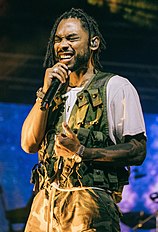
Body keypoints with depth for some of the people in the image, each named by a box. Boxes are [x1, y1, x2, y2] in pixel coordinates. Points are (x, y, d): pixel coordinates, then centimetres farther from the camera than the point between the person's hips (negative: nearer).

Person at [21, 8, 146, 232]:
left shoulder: (115, 86, 2)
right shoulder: (56, 92, 21)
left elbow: (138, 151, -5)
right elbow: (29, 144, 8)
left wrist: (82, 152, -15)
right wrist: (45, 92, -1)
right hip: (44, 203, 5)